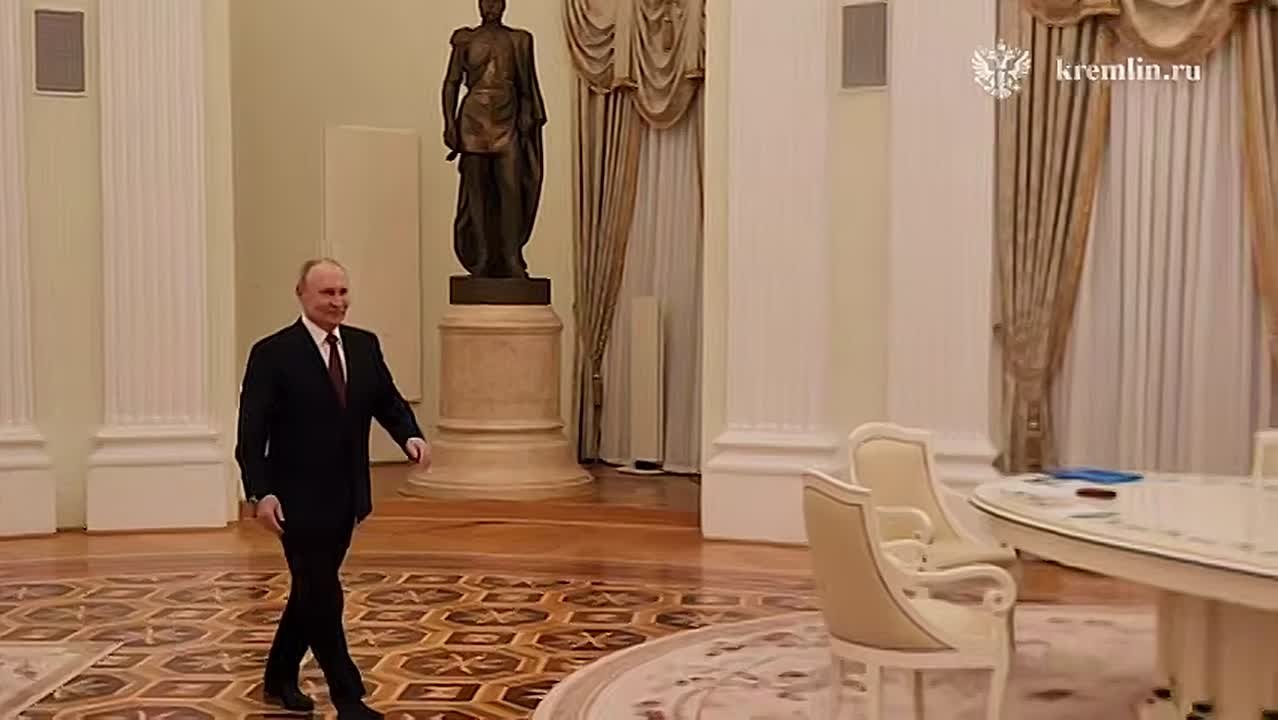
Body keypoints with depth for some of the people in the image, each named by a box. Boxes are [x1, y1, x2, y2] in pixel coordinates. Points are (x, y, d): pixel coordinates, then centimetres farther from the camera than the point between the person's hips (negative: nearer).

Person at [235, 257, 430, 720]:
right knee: (323, 596, -2)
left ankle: (280, 679, 36)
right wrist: (261, 492, -23)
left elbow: (388, 402, 7)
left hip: (346, 497, 6)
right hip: (299, 500, -6)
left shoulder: (364, 345, 6)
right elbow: (251, 432, -13)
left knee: (310, 592, 18)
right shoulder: (272, 353, -11)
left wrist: (411, 437, -14)